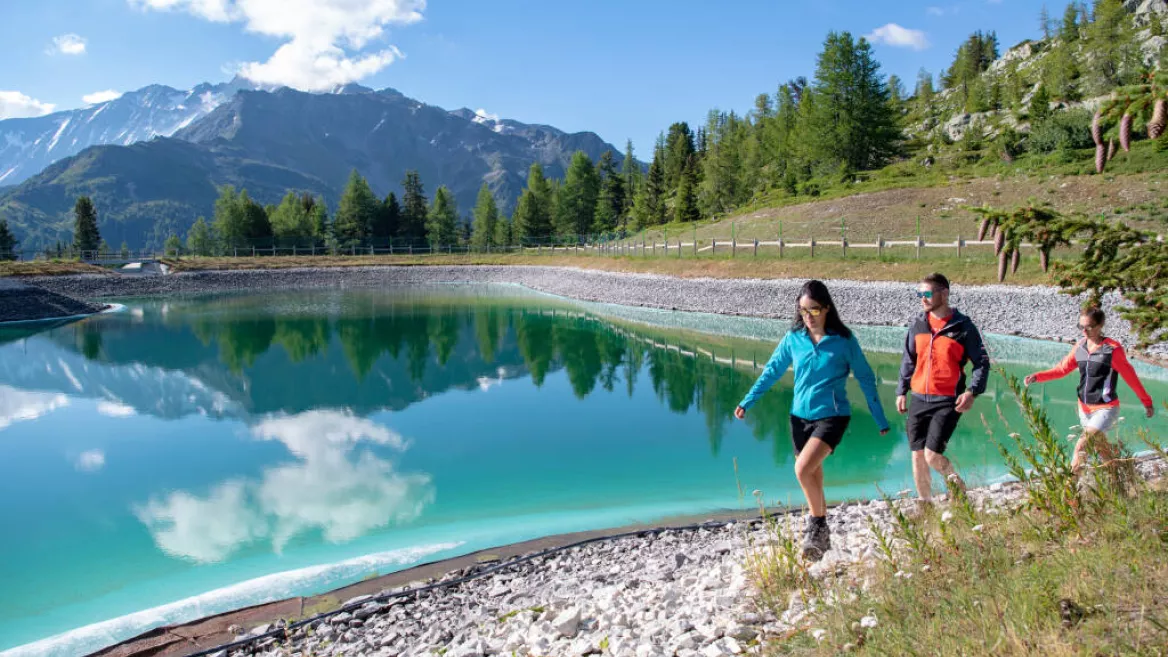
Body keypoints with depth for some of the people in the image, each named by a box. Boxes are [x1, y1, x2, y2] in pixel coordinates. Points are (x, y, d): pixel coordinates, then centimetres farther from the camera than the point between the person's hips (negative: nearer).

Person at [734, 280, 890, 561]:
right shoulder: (793, 338, 0)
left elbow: (865, 378, 0)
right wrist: (747, 402, 2)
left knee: (803, 469, -22)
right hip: (800, 416, 4)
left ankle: (817, 525, -1)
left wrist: (880, 420, 3)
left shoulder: (844, 340, -8)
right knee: (813, 479, 13)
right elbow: (772, 370, 8)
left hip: (832, 415, -4)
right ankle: (821, 537, 29)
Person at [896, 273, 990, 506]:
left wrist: (972, 392, -13)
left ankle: (958, 488, 17)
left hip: (948, 402, -4)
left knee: (932, 455, -12)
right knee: (917, 455, 5)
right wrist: (901, 391, 13)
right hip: (919, 400, 5)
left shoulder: (963, 326, -4)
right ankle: (925, 503, 22)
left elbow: (982, 362, 0)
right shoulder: (917, 325, 8)